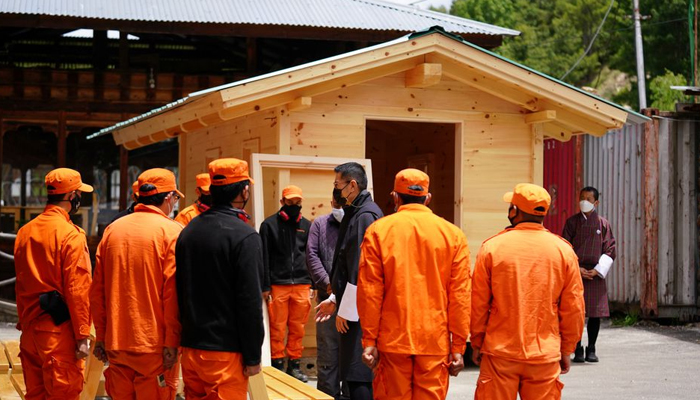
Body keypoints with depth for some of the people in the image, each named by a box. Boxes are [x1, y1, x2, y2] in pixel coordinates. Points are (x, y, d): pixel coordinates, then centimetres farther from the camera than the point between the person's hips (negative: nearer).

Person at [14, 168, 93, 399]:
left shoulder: (25, 232, 9)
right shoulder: (71, 235, -12)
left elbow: (20, 285, 14)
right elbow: (77, 290, -15)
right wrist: (82, 336, -11)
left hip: (30, 329, 7)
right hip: (59, 329, -7)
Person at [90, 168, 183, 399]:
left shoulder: (112, 229, 7)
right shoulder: (172, 232, -8)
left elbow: (97, 290, 9)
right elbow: (173, 292, -13)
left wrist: (100, 336, 16)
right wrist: (172, 343, -10)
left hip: (115, 343, 5)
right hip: (155, 346, -5)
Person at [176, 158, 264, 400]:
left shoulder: (188, 231, 9)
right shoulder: (244, 237, -14)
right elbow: (250, 302, -16)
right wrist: (253, 356, -10)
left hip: (191, 347, 7)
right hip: (226, 352, -7)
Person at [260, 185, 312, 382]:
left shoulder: (306, 225, 12)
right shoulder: (269, 224, 2)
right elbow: (264, 258, 0)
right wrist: (265, 286, -5)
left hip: (301, 285, 3)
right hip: (278, 284, -3)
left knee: (297, 328, 6)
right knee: (277, 328, -1)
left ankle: (294, 365, 14)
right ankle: (277, 364, 8)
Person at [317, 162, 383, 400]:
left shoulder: (365, 216, -15)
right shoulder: (355, 213, 17)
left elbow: (360, 271, -19)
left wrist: (345, 310, -16)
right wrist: (335, 300, 22)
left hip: (359, 312, -10)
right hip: (355, 309, 10)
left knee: (357, 377, -10)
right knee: (354, 375, 13)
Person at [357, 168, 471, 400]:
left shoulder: (378, 231, -1)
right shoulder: (453, 234, 2)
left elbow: (369, 291, -3)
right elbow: (460, 296, 0)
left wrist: (369, 340, 1)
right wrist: (458, 347, 4)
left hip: (392, 339, 0)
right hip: (436, 342, 1)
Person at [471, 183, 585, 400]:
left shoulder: (492, 247, -4)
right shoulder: (563, 250, 0)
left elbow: (478, 303, 0)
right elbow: (573, 308, 3)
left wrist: (476, 343, 11)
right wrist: (566, 350, 13)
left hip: (500, 353, -1)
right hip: (545, 355, 1)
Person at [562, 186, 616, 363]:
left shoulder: (603, 224, 5)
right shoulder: (572, 222, 4)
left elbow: (610, 250, 4)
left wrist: (598, 270, -8)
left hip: (595, 274, 1)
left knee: (595, 313, 1)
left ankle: (591, 350, 11)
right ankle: (578, 350, 5)